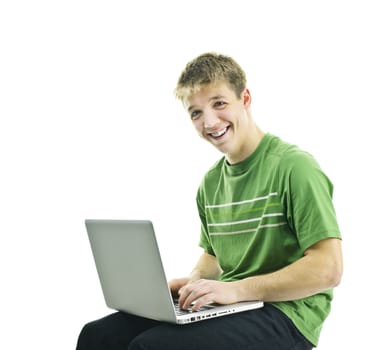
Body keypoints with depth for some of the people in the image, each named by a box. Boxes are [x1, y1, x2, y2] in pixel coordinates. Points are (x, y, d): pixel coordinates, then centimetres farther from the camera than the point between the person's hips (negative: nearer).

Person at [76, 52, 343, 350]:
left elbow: (328, 269, -18)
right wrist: (194, 280, 2)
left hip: (285, 313, -7)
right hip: (225, 306, 7)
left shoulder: (294, 166, -11)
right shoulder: (211, 182, 12)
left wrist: (236, 289, -21)